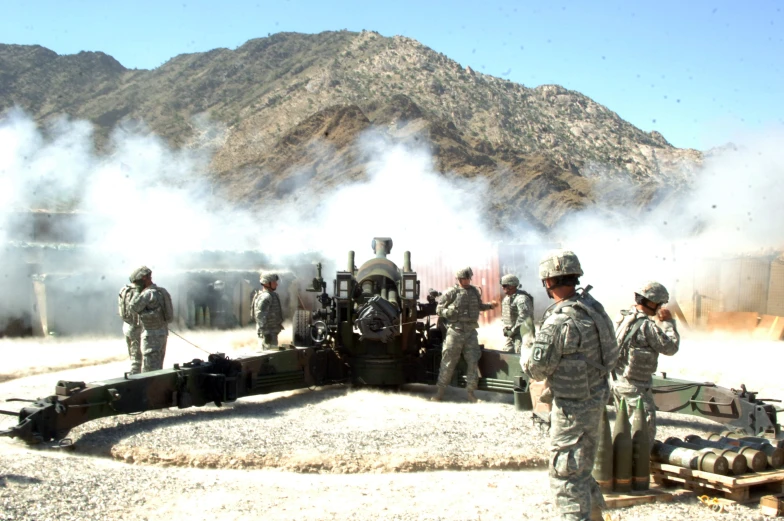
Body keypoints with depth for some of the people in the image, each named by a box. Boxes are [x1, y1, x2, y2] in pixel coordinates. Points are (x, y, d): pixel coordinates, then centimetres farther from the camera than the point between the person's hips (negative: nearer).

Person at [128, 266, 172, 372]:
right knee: (158, 366, 17)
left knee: (149, 368, -5)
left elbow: (134, 307, -12)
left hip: (152, 334, -9)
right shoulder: (162, 291, 10)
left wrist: (138, 291, -8)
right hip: (163, 332, 9)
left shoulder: (148, 293, -18)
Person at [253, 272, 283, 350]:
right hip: (268, 332, -10)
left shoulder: (271, 295, 14)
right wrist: (266, 333, -26)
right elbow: (261, 317, -24)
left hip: (272, 331, 10)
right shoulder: (265, 297, -18)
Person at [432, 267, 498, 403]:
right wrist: (449, 312, -20)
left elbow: (479, 306, 24)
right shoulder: (451, 293, -4)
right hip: (455, 331, -4)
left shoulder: (475, 291, 9)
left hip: (471, 332, 4)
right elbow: (439, 310, -2)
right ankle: (440, 392, 8)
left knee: (473, 361, 2)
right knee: (448, 362, -1)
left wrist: (490, 305, 9)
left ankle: (470, 393, 12)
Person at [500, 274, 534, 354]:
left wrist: (513, 330, -18)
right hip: (510, 333, 9)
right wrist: (505, 328, 11)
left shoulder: (521, 298, -18)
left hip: (521, 332, -9)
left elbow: (523, 317, -24)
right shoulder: (506, 298, 12)